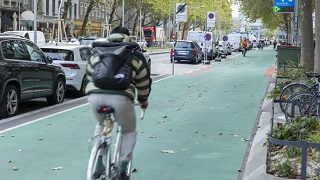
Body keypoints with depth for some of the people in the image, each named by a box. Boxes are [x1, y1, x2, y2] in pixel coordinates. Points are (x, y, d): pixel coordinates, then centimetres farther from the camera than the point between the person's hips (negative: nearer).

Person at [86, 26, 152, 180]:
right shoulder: (134, 57, 18)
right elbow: (144, 83, 23)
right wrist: (143, 100, 42)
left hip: (94, 95, 3)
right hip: (120, 97, -3)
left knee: (101, 125, 34)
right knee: (129, 131, 22)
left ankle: (98, 165, 27)